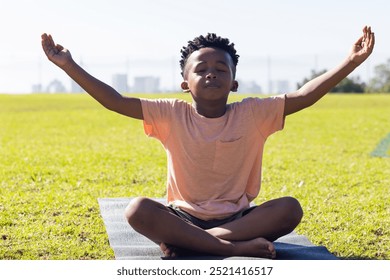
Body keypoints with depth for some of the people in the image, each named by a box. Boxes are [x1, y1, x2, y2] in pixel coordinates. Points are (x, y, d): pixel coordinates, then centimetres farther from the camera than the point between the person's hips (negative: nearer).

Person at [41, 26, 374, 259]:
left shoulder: (253, 115, -3)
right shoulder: (172, 115, -4)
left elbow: (303, 97, -10)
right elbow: (116, 101, -10)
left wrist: (350, 63, -21)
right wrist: (70, 66, -19)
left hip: (237, 217, 1)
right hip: (183, 216, -1)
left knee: (290, 208, -27)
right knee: (137, 209, -30)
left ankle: (186, 243, -29)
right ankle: (235, 247, -32)